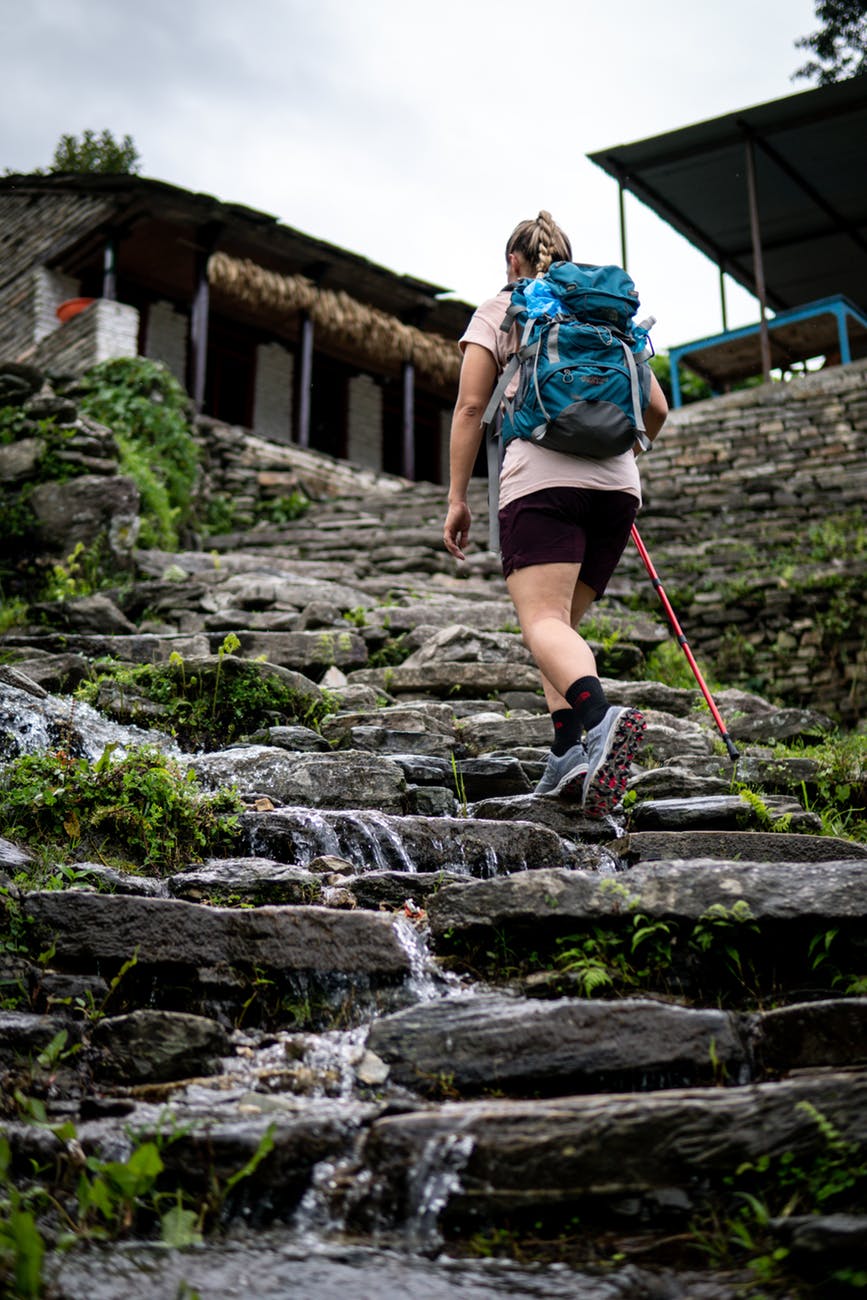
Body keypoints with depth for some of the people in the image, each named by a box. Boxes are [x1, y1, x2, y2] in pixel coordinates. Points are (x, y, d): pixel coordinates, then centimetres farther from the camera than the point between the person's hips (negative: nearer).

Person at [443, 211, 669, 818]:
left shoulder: (499, 310, 14)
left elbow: (471, 406, 3)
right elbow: (656, 408, 19)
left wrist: (457, 498, 3)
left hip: (541, 477, -4)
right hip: (616, 483, 5)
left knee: (544, 620, -16)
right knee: (564, 620, 11)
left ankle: (598, 715, -44)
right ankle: (571, 754, -5)